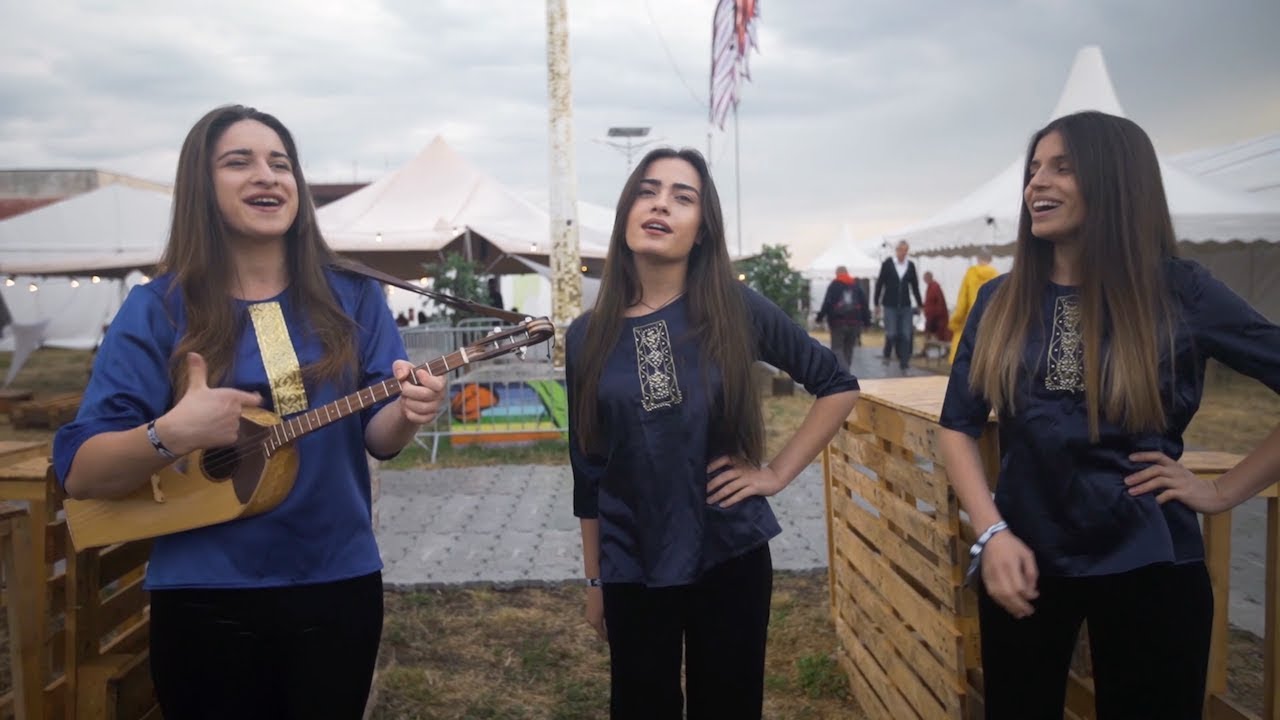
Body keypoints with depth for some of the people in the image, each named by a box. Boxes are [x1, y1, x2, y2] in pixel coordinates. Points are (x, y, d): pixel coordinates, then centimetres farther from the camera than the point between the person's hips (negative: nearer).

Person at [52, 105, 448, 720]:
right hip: (206, 599, -1)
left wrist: (406, 412, -22)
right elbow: (79, 472, -9)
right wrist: (170, 434, -27)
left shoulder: (352, 298, 0)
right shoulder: (157, 310, -6)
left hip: (338, 585, 2)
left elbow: (376, 437, -1)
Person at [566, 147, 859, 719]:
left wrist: (779, 472, -5)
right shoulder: (587, 336, -2)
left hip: (730, 555, -1)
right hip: (632, 568, 1)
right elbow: (587, 470, 4)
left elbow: (838, 386, 2)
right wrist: (593, 579, 8)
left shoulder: (735, 309, -7)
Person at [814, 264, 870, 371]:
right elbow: (864, 304, 10)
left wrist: (819, 317, -4)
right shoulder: (857, 286, 13)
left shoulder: (834, 285, 1)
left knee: (837, 348, 0)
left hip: (838, 322, -4)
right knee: (848, 349, 15)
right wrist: (866, 321, 12)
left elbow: (827, 303, -9)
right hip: (854, 322, 4)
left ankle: (843, 371, -21)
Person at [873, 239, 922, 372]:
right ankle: (887, 354, 21)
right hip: (890, 305, -2)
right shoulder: (887, 263, -3)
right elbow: (880, 283, 0)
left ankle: (904, 363, 4)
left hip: (905, 306, 3)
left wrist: (919, 304, 11)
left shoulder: (910, 265, 5)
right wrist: (877, 304, -1)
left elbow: (915, 285, 11)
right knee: (891, 333, -7)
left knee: (905, 335, -1)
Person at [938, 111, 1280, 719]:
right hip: (1023, 559, 2)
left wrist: (1224, 492, -6)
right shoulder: (1000, 303, 0)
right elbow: (958, 426, 2)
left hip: (1145, 566, -2)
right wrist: (992, 533, -10)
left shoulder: (1181, 293, -6)